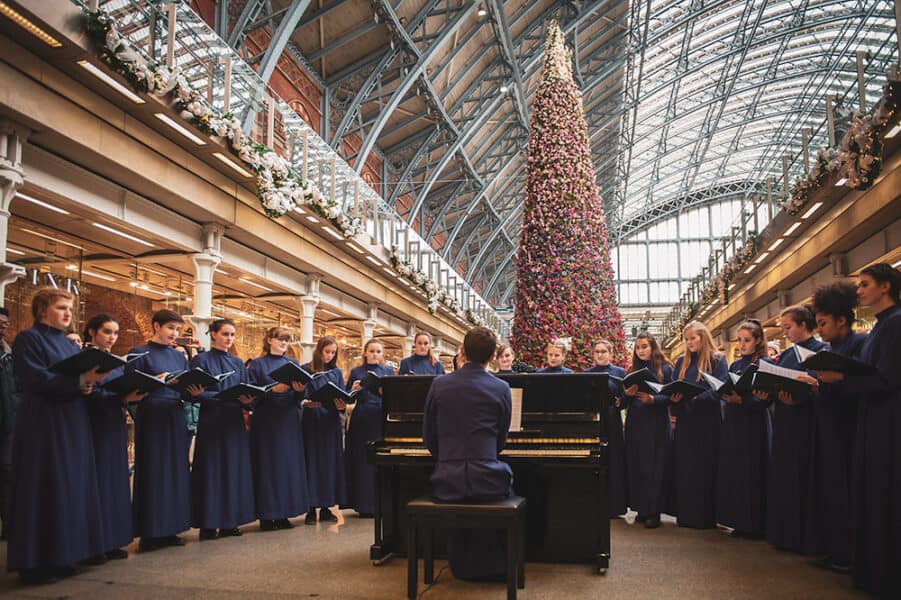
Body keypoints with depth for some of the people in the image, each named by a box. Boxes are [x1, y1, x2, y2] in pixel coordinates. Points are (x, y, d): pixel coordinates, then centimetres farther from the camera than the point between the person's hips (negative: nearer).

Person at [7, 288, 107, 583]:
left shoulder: (69, 344, 17)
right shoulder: (28, 339, -6)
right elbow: (38, 381, -17)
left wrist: (87, 385, -7)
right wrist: (81, 380, -27)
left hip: (72, 426, 8)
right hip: (43, 427, -8)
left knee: (71, 489, 8)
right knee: (42, 492, -4)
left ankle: (60, 556, 16)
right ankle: (34, 562, 5)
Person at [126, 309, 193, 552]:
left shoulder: (179, 356, 14)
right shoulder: (140, 353, -1)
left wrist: (195, 391, -10)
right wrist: (154, 381, -22)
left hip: (175, 418, 6)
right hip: (151, 418, -6)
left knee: (175, 471, 7)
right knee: (152, 473, -3)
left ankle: (169, 529, 16)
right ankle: (149, 533, 6)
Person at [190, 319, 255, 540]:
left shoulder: (238, 363, 14)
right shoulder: (201, 360, -1)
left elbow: (247, 391, 12)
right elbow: (197, 393, -11)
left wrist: (248, 399, -11)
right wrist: (226, 396, -22)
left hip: (234, 423, 5)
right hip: (211, 424, -5)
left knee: (234, 470, 5)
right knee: (211, 471, -3)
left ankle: (230, 522, 11)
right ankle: (208, 525, 4)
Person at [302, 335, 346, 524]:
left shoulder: (336, 372, 12)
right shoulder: (306, 370, 2)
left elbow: (342, 396, 7)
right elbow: (300, 397, -3)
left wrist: (342, 405, -13)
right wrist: (306, 402, -22)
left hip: (331, 423, 3)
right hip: (311, 423, -3)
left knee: (330, 461, 4)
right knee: (312, 462, -2)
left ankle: (326, 507, 12)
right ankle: (311, 508, 4)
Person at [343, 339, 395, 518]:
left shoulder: (388, 371, 12)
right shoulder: (356, 372, 10)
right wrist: (353, 390, -13)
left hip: (382, 420, 1)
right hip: (362, 421, -1)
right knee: (363, 461, -1)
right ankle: (364, 505, 7)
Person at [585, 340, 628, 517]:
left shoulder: (620, 372, 6)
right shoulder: (586, 374, 10)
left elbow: (625, 401, 3)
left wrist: (618, 402, -16)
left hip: (612, 423, -1)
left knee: (613, 463, 1)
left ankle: (614, 506, 11)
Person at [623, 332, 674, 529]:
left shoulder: (665, 369, 2)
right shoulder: (632, 370, 13)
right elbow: (625, 399, 14)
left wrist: (652, 399, -21)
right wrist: (627, 393, -8)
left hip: (657, 425, -4)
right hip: (635, 424, 4)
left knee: (655, 467, -3)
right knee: (636, 466, 4)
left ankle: (654, 512, 3)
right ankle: (642, 509, 13)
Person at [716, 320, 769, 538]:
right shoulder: (734, 365, 14)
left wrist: (741, 400, -23)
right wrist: (724, 394, -5)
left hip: (754, 424, -6)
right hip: (732, 424, 6)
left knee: (751, 474, -3)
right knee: (732, 471, 7)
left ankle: (754, 524, 8)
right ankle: (739, 521, 16)